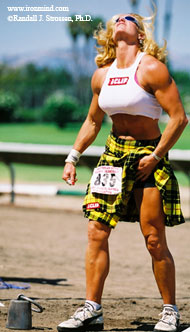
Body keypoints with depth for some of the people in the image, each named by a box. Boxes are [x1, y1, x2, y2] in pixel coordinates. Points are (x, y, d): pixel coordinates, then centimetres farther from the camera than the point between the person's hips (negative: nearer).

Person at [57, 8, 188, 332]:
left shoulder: (152, 68, -11)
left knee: (154, 240, -4)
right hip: (114, 153, 5)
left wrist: (156, 157, -15)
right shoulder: (102, 75, 7)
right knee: (96, 232, -3)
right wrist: (72, 157, 12)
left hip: (148, 155, -5)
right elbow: (92, 121, 19)